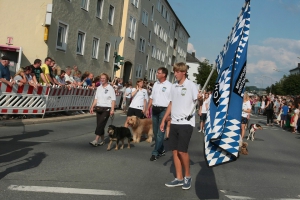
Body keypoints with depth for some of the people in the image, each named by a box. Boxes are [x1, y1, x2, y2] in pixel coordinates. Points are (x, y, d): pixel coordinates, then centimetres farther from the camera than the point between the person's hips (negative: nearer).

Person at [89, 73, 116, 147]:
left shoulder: (110, 88, -5)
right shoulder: (99, 88, 12)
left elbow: (113, 100, -8)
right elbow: (96, 99, 15)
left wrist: (112, 109, -16)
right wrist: (92, 107, 7)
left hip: (106, 109, -6)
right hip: (99, 108, 6)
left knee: (101, 124, -12)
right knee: (100, 124, 7)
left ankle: (96, 140, -15)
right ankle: (102, 140, 18)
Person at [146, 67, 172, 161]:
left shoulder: (169, 85, -8)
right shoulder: (155, 84, 12)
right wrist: (148, 109, 13)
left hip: (163, 110, -7)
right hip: (155, 109, 7)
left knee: (160, 133, -5)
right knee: (155, 132, 13)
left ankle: (155, 153, 1)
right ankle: (161, 150, 27)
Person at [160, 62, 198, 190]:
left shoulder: (191, 85, -7)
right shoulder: (174, 86, 12)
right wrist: (163, 120, 17)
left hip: (186, 123, -6)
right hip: (174, 122, 7)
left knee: (182, 150, -8)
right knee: (175, 150, 7)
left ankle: (187, 176, 13)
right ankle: (179, 178, 17)